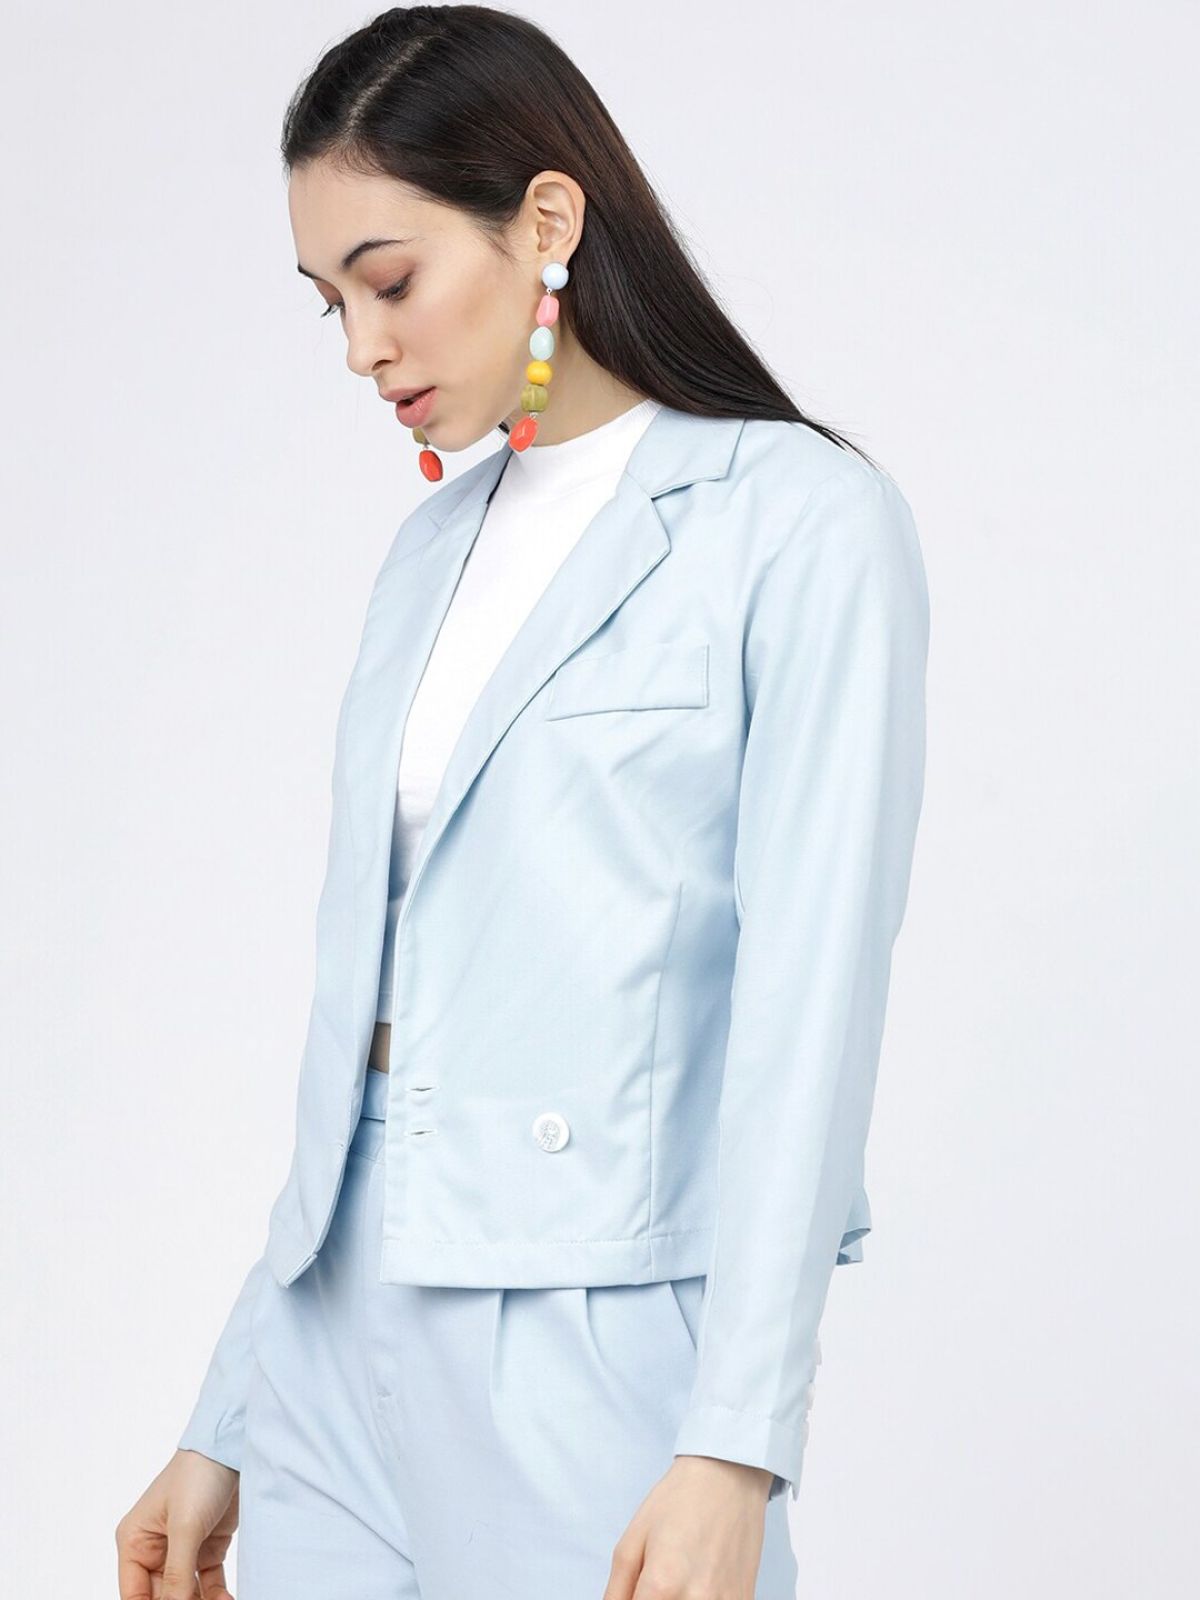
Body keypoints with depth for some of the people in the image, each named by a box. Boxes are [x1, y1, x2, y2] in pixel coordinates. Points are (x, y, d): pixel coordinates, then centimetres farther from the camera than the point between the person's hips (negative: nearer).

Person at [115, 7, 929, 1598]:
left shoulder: (801, 525, -6)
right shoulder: (438, 546, 14)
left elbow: (807, 1003, -12)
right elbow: (365, 1004, 14)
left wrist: (735, 1452, -18)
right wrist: (228, 1421, 13)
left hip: (597, 1345, -6)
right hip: (345, 1340, 6)